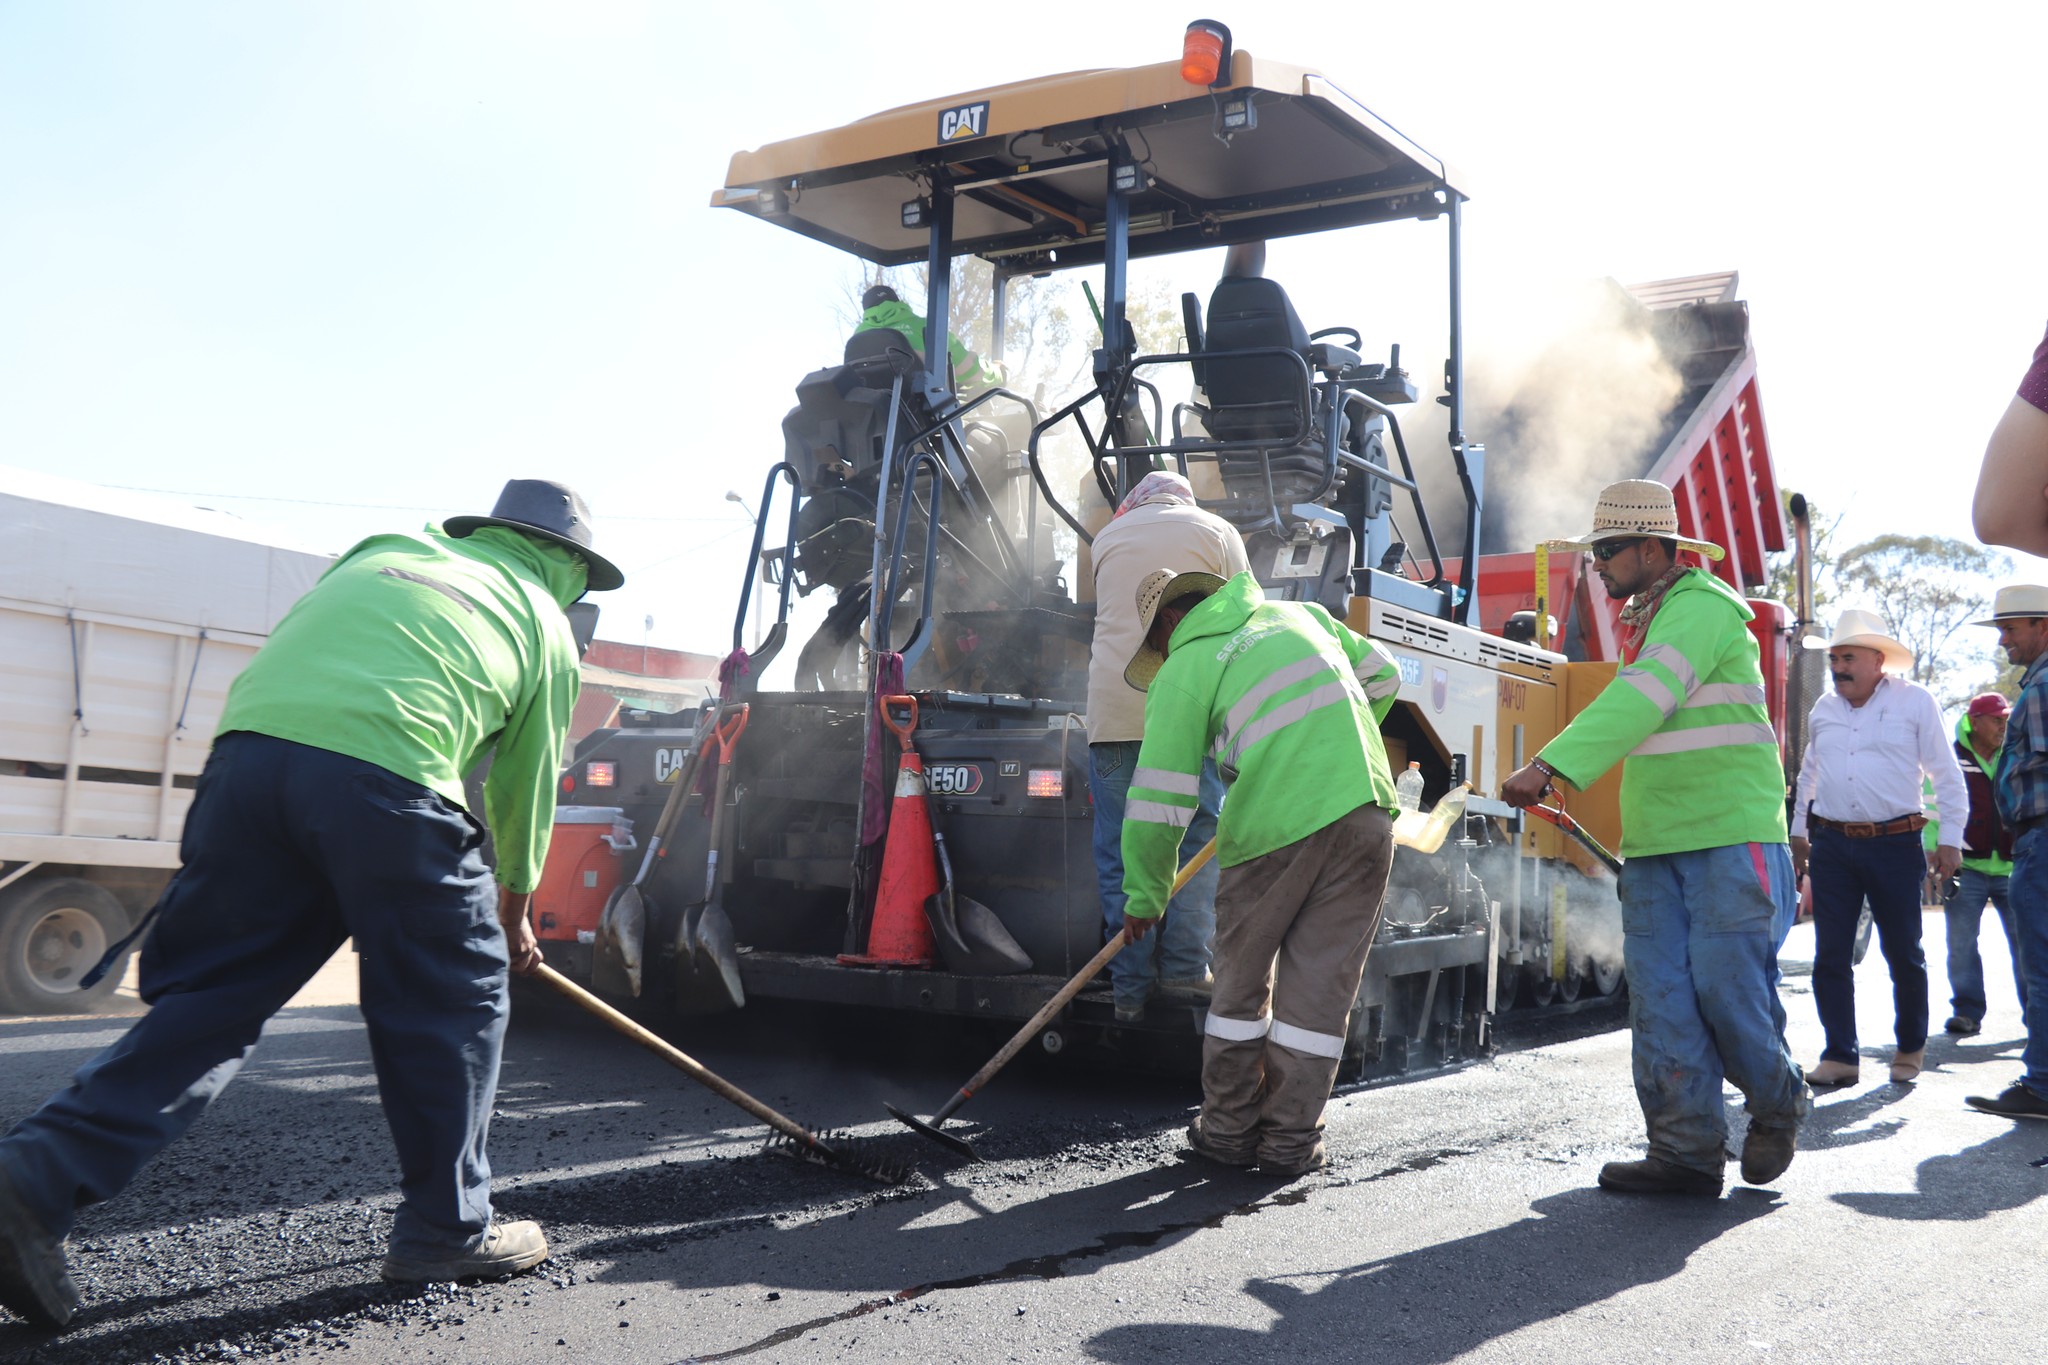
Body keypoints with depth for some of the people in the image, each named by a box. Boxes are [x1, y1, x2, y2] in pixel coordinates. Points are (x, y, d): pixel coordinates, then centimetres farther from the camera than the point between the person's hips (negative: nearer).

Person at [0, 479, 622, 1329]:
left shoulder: (387, 549, 32)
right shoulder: (545, 623, 22)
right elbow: (527, 787, 26)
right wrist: (514, 910, 40)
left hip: (250, 742, 5)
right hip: (386, 773, -4)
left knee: (207, 993, 13)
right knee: (455, 1000, 11)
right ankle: (448, 1231, 18)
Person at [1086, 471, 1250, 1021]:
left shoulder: (1107, 537, 19)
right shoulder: (1217, 532, 11)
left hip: (1113, 709, 2)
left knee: (1120, 853, 4)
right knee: (1199, 841, 8)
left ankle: (1131, 987, 5)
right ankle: (1184, 965, 3)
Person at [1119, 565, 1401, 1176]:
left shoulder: (1183, 670, 4)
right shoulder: (1299, 613, 21)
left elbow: (1159, 800, 0)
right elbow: (1381, 676, 30)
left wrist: (1144, 896, 10)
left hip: (1276, 826, -4)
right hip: (1366, 810, 5)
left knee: (1242, 977, 14)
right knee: (1321, 985, 9)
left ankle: (1229, 1128, 22)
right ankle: (1291, 1140, 15)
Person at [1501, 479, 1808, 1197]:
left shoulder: (1703, 606, -11)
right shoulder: (1647, 623, 20)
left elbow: (1638, 702, -26)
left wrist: (1549, 766, -35)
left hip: (1730, 836, -8)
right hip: (1657, 844, 8)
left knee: (1726, 989, -5)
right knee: (1660, 999, 1)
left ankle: (1778, 1105, 22)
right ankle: (1686, 1152, 6)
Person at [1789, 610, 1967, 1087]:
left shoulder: (1915, 701, -1)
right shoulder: (1823, 708, 11)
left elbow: (1947, 776, 1)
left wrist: (1950, 839, -3)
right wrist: (1797, 831, 24)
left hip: (1895, 846, -3)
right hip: (1832, 846, 4)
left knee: (1903, 954, 6)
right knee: (1830, 956, 0)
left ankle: (1910, 1047, 26)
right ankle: (1840, 1056, 6)